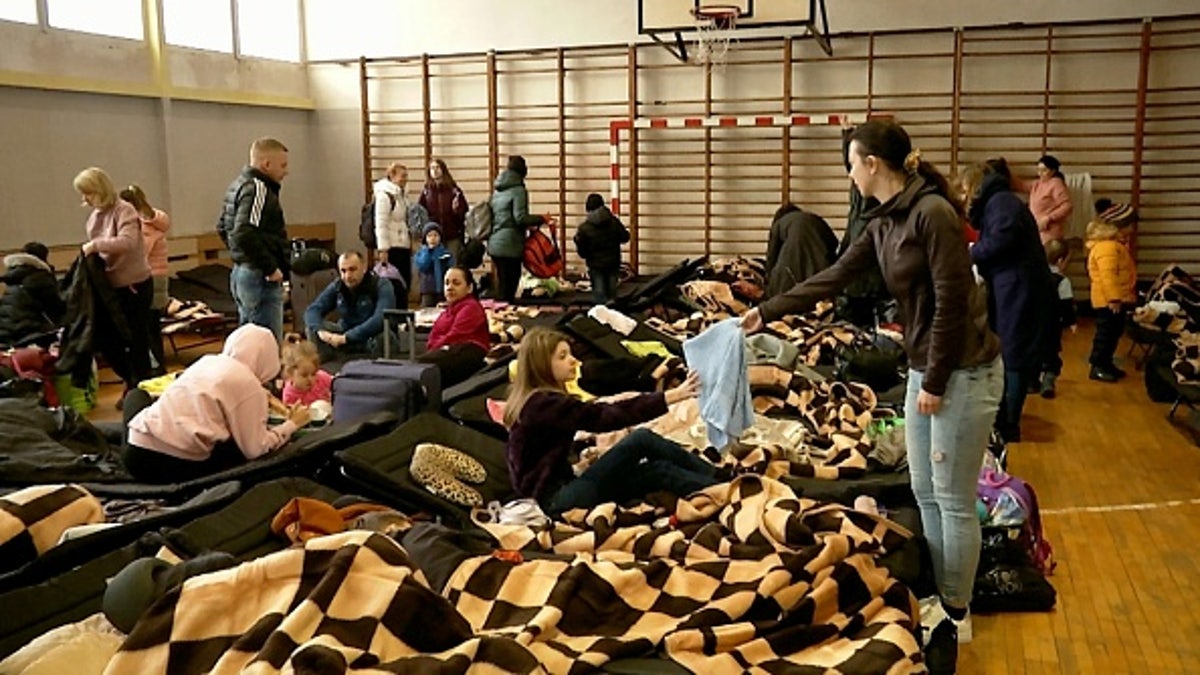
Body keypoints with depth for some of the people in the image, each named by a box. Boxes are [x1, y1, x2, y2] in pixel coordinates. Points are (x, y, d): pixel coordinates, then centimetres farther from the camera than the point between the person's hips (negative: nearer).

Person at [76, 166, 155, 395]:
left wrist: (96, 245, -27)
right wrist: (88, 255, -2)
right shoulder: (95, 216, 10)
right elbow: (98, 251, 16)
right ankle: (130, 380, 29)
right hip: (110, 287, 8)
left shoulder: (123, 210, -12)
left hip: (134, 286, -8)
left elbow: (128, 242, -27)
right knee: (105, 338, 11)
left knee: (136, 341, 2)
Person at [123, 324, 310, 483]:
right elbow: (255, 449, -2)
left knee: (138, 393, 33)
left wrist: (258, 402, 39)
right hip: (181, 466, -5)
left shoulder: (208, 360, 15)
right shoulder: (248, 384, -4)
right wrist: (292, 424, 12)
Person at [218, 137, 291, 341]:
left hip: (241, 272, 10)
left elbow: (223, 228, 23)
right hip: (260, 278, -10)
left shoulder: (238, 185, 15)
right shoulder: (257, 189, -16)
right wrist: (270, 268, -21)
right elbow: (244, 235, -28)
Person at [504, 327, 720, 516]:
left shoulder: (538, 401, 14)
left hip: (561, 490, 9)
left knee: (658, 469, -3)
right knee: (641, 440, -15)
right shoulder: (544, 403, -17)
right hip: (555, 501, -9)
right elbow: (606, 416, -23)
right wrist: (671, 396, -25)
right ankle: (719, 484, -7)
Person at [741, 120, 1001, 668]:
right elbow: (833, 277, 15)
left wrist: (936, 382, -16)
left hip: (963, 372, -9)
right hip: (925, 369, 9)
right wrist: (767, 313, 17)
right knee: (925, 494, 14)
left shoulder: (932, 213, -19)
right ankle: (939, 600, 28)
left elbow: (952, 303, -20)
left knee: (953, 500, 1)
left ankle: (955, 619, 16)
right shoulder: (883, 223, 8)